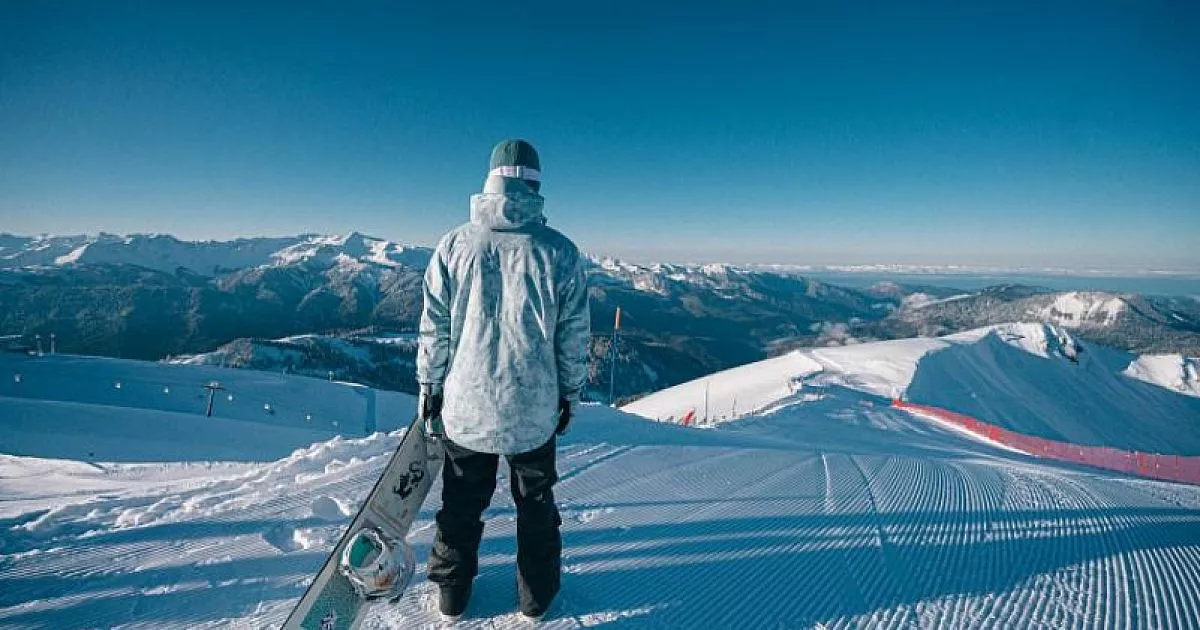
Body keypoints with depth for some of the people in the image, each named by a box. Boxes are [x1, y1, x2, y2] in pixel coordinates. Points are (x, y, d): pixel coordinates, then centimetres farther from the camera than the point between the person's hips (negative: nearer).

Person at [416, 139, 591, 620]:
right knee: (536, 504, 21)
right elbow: (575, 337, -6)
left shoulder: (455, 245, -9)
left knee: (462, 503, 22)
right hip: (534, 410, 0)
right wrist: (571, 394, 8)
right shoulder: (560, 251, -11)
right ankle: (537, 594, 37)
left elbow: (434, 329, -3)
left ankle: (451, 592, 39)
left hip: (465, 406, 1)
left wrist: (429, 388, 10)